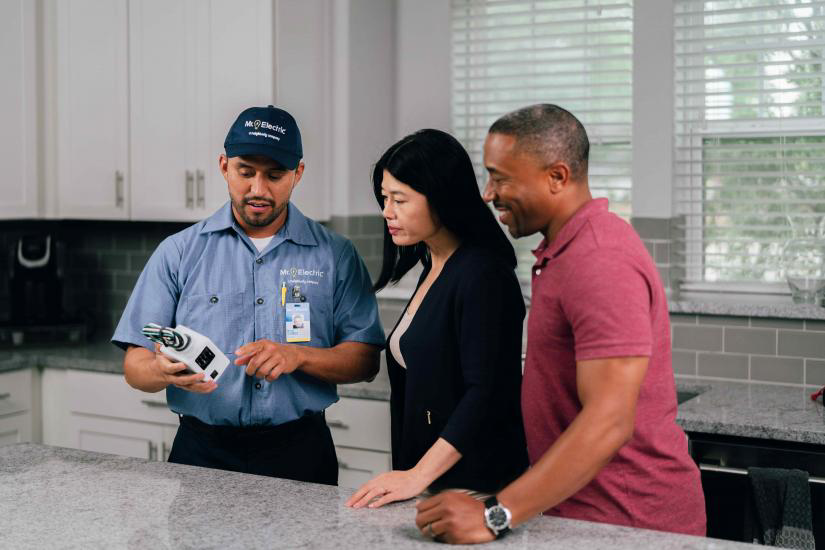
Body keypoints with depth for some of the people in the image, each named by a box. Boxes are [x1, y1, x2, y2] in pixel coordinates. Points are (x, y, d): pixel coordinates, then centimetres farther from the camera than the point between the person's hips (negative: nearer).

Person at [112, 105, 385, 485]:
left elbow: (365, 360, 4)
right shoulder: (178, 253, 6)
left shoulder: (335, 255, 6)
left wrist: (298, 356, -14)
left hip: (301, 453, 0)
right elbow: (135, 365, 3)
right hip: (202, 452, 0)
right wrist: (165, 372, -20)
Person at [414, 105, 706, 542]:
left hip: (628, 522, -9)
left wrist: (496, 514, -31)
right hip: (582, 512, 9)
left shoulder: (602, 263, -21)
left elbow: (609, 423, -29)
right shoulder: (565, 251, 11)